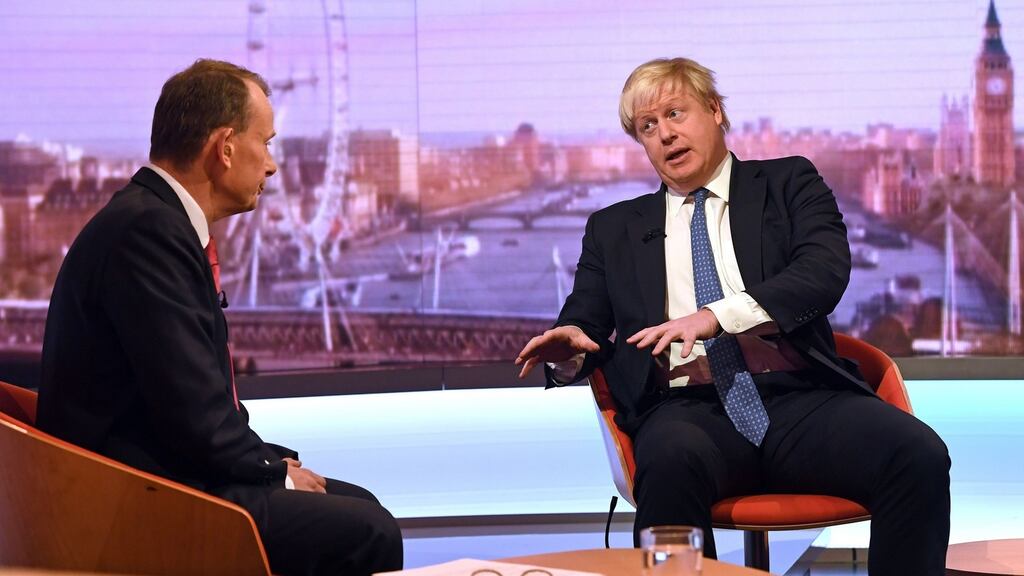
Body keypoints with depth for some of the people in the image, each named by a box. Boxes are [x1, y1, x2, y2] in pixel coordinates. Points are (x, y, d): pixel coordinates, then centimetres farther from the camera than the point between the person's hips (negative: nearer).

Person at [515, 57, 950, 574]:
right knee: (671, 459, -38)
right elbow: (585, 323, 22)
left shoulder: (787, 183, 16)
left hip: (800, 400, 0)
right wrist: (569, 349, -5)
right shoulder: (614, 229, 23)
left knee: (919, 454, -29)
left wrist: (717, 315, -18)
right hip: (688, 409, 0)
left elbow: (826, 270, -2)